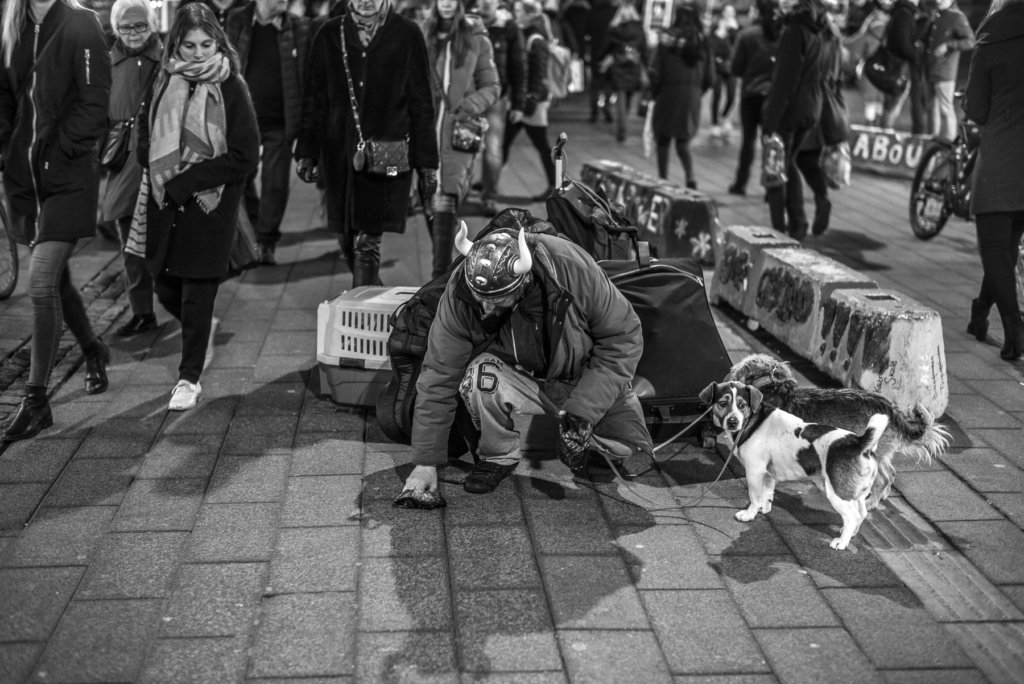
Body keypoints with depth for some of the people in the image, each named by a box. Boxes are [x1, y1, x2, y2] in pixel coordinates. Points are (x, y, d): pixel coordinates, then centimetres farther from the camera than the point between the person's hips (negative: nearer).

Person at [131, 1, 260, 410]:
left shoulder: (231, 88, -9)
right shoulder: (163, 83, 4)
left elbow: (245, 157, -13)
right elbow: (146, 139, 13)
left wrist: (185, 182, -15)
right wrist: (162, 175, -5)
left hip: (210, 206, -4)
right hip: (164, 204, 4)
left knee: (197, 296, 0)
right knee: (167, 290, 12)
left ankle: (189, 378, 16)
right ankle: (202, 330, 43)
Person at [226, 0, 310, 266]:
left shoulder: (299, 28, -3)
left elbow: (308, 75, -2)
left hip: (280, 123, -1)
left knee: (276, 184, 1)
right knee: (240, 179, 11)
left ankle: (267, 241, 15)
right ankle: (253, 228, 34)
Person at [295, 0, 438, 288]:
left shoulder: (408, 35, 0)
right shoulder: (329, 35, 6)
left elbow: (422, 105, 1)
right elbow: (313, 99, 9)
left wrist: (426, 163, 0)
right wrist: (307, 153, 2)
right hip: (340, 155, 3)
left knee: (367, 243, -8)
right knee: (348, 242, 11)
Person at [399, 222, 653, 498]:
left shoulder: (572, 268, -31)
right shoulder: (459, 294, -25)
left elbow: (624, 337, -20)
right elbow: (438, 377, -17)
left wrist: (584, 410, -27)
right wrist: (426, 462, -16)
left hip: (586, 376, 0)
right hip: (522, 376, 0)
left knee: (627, 443, -21)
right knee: (481, 378, -32)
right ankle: (499, 456, -4)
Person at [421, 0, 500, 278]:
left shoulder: (477, 40, 4)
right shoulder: (422, 37, 8)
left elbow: (492, 86, 7)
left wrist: (471, 105, -11)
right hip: (425, 128, 3)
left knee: (446, 201, -11)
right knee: (427, 199, 7)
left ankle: (440, 273, -9)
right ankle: (442, 261, 25)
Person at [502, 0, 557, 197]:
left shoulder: (536, 41, -12)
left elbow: (540, 73, -17)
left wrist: (532, 100, -21)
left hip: (531, 101, -8)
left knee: (541, 145, -1)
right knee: (504, 141, 11)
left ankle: (554, 186, 7)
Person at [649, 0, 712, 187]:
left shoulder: (667, 39, -9)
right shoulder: (703, 43, 0)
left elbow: (655, 71, -8)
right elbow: (708, 77, 2)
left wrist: (654, 92, 8)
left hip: (669, 94, -3)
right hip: (692, 97, 3)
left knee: (663, 140, 11)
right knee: (683, 140, 13)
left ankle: (663, 180, 15)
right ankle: (690, 177, -6)